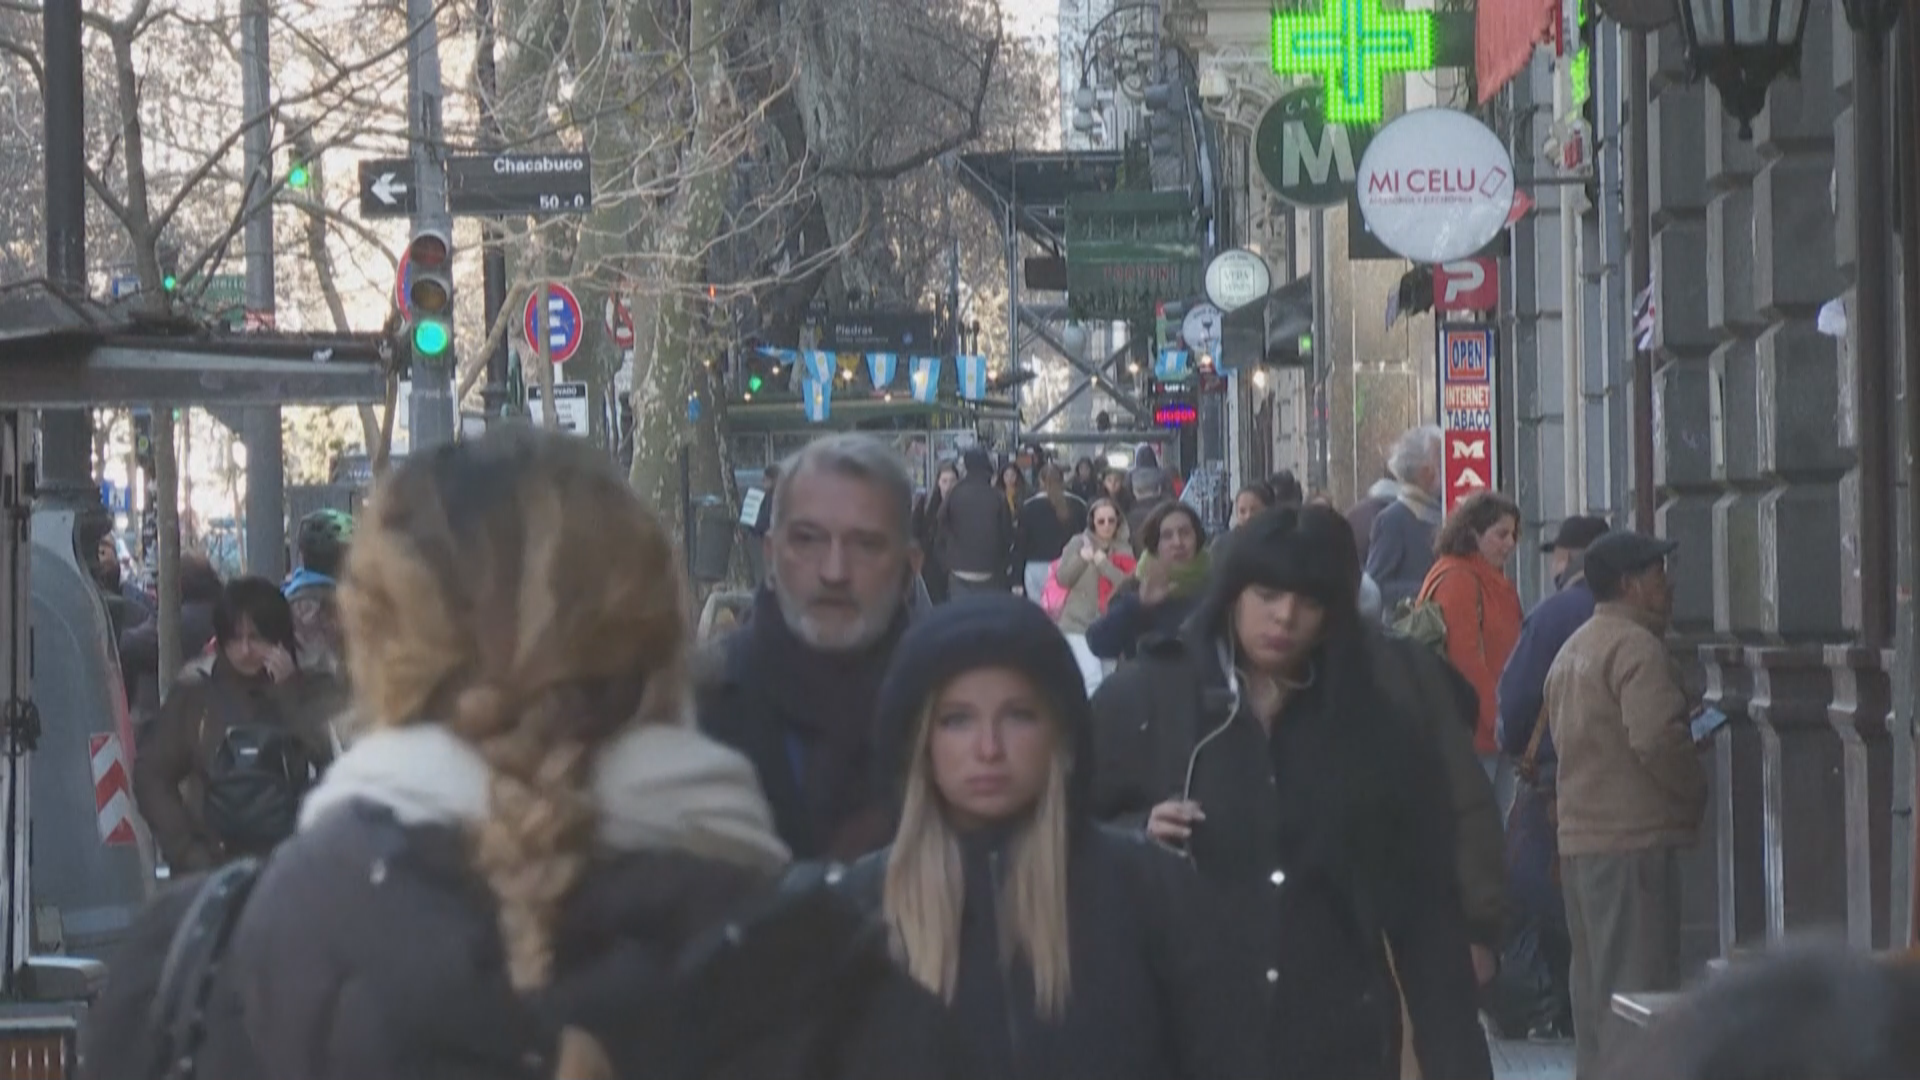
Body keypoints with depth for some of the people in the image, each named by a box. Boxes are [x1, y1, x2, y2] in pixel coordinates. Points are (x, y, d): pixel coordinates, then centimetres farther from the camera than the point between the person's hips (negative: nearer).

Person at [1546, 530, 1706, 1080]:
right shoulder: (1636, 647, -13)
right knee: (1639, 987, -9)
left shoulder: (1572, 650, 18)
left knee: (1594, 983, 14)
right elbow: (1656, 738, -24)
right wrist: (1695, 792, -8)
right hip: (1634, 838, -9)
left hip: (1577, 839, 9)